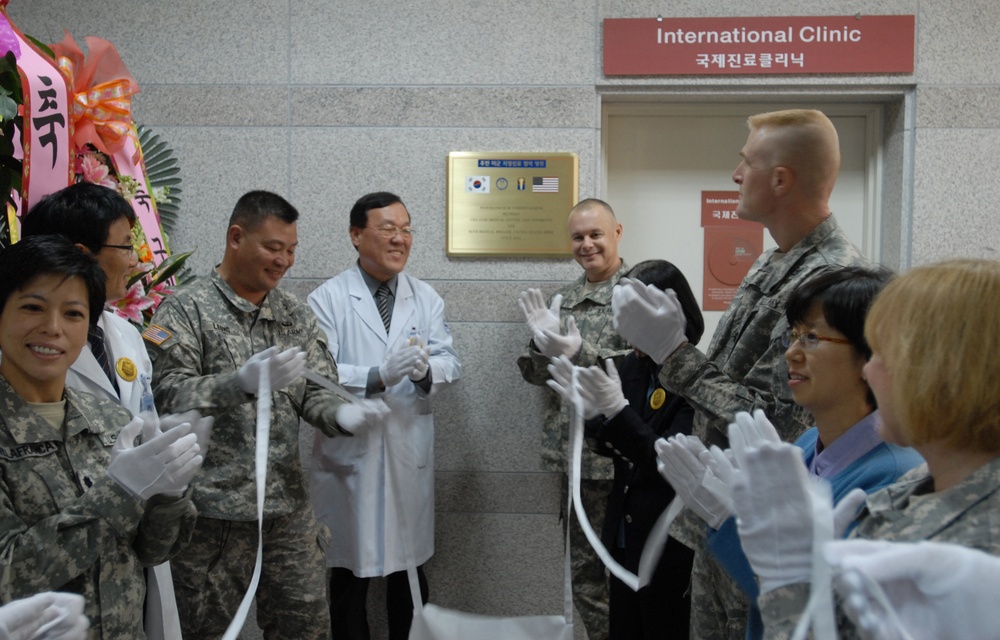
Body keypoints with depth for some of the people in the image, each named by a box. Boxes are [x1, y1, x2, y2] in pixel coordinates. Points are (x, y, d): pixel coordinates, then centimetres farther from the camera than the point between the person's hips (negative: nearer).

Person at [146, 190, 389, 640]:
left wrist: (341, 414, -18)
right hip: (214, 507, -4)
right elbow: (167, 395, -15)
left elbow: (316, 391, 5)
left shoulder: (297, 316, 9)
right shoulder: (185, 310, -6)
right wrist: (243, 382, -31)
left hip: (287, 504, 4)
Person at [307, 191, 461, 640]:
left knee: (410, 568, 16)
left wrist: (426, 369, -22)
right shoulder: (327, 299, -6)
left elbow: (450, 363, 0)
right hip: (349, 454, -3)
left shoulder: (426, 298, 6)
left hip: (410, 454, 3)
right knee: (350, 571, 11)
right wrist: (378, 376, -26)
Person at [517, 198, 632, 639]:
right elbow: (539, 373, 11)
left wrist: (578, 352, -24)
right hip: (576, 450, 6)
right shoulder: (564, 298, 13)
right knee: (584, 566, 14)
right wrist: (543, 346, -10)